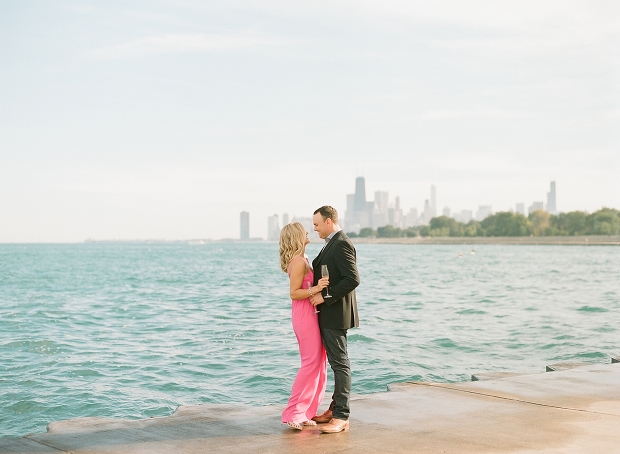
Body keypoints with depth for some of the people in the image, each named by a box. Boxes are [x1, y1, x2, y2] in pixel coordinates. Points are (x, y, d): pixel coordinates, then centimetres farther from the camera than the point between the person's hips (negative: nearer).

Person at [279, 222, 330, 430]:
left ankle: (305, 412, 14)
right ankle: (293, 413, -4)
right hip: (305, 317, -10)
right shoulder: (299, 262, -16)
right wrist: (315, 289, -29)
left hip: (309, 315, 10)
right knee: (311, 363, -9)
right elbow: (294, 293, -19)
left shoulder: (301, 260, 14)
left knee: (318, 362, 11)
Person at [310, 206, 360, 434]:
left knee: (340, 363, -6)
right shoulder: (332, 244, 15)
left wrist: (325, 297, -20)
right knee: (336, 362, 14)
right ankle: (336, 408, 21)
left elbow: (353, 279, -24)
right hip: (327, 313, 10)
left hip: (335, 313, -10)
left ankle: (341, 417, -3)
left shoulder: (341, 244, -16)